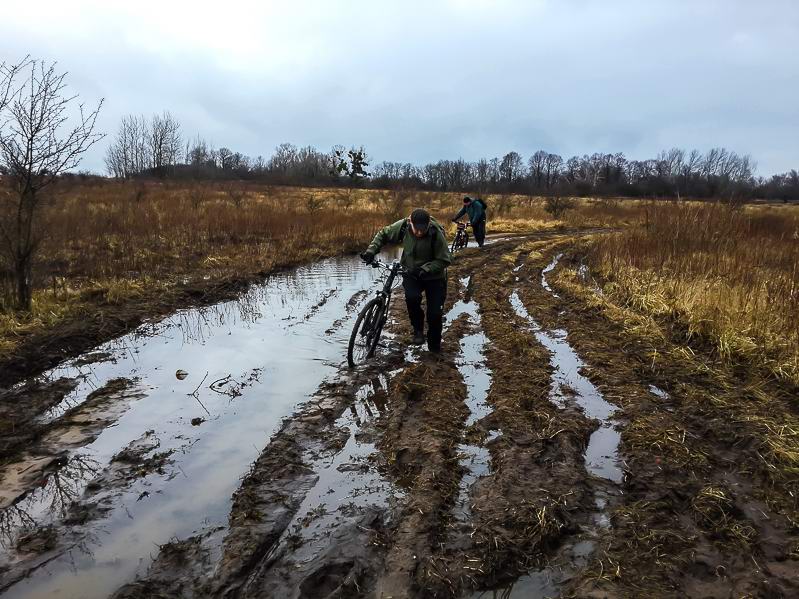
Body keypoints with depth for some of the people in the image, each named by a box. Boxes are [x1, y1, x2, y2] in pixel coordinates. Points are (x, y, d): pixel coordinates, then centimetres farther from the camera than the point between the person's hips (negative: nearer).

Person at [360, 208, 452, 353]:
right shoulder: (403, 226, -18)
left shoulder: (436, 233, -27)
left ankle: (435, 349, 17)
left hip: (433, 277, -2)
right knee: (411, 297, -30)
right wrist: (371, 250, -14)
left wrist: (424, 269, -33)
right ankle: (418, 330, -2)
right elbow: (383, 234, -1)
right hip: (411, 274, 2)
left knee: (435, 314, -7)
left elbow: (444, 260, -21)